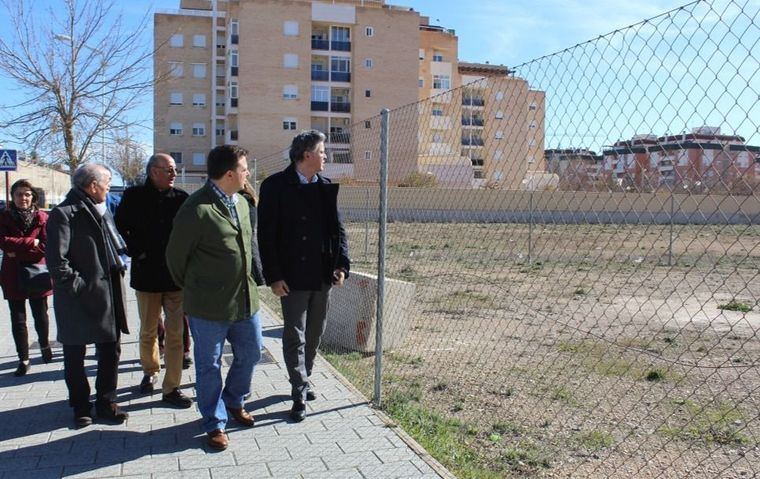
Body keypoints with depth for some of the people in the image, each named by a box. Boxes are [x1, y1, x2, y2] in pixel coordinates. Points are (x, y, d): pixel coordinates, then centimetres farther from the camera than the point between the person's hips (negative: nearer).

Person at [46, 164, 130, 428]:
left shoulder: (103, 211, 12)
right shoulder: (64, 214, -14)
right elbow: (56, 258, -19)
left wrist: (118, 266, 9)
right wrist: (74, 285, -17)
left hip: (107, 295, 7)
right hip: (79, 300, -7)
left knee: (111, 350, 13)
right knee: (75, 356, 10)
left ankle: (106, 402, 26)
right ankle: (80, 406, 23)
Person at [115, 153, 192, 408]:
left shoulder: (181, 198, 0)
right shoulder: (134, 196, -1)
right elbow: (119, 227, 5)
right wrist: (135, 251, -4)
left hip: (176, 274, 0)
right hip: (147, 274, 0)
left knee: (175, 332, 0)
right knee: (148, 330, 15)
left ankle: (171, 387, 8)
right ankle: (150, 371, 38)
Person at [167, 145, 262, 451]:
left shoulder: (241, 203, 7)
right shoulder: (197, 209, -19)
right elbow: (176, 255, -9)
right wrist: (192, 289, 5)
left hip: (244, 298, 7)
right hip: (209, 305, -7)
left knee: (250, 353, 19)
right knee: (209, 366, 8)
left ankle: (234, 401, 43)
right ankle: (215, 424, 25)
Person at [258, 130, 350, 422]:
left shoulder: (326, 187, 6)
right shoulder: (275, 186, -8)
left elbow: (337, 228, 8)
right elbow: (266, 234, -9)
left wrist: (342, 264, -5)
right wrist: (273, 276, -13)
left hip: (322, 276, 5)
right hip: (292, 277, -5)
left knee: (314, 335, 16)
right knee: (294, 337, 1)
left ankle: (303, 380, 34)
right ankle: (300, 394, 11)